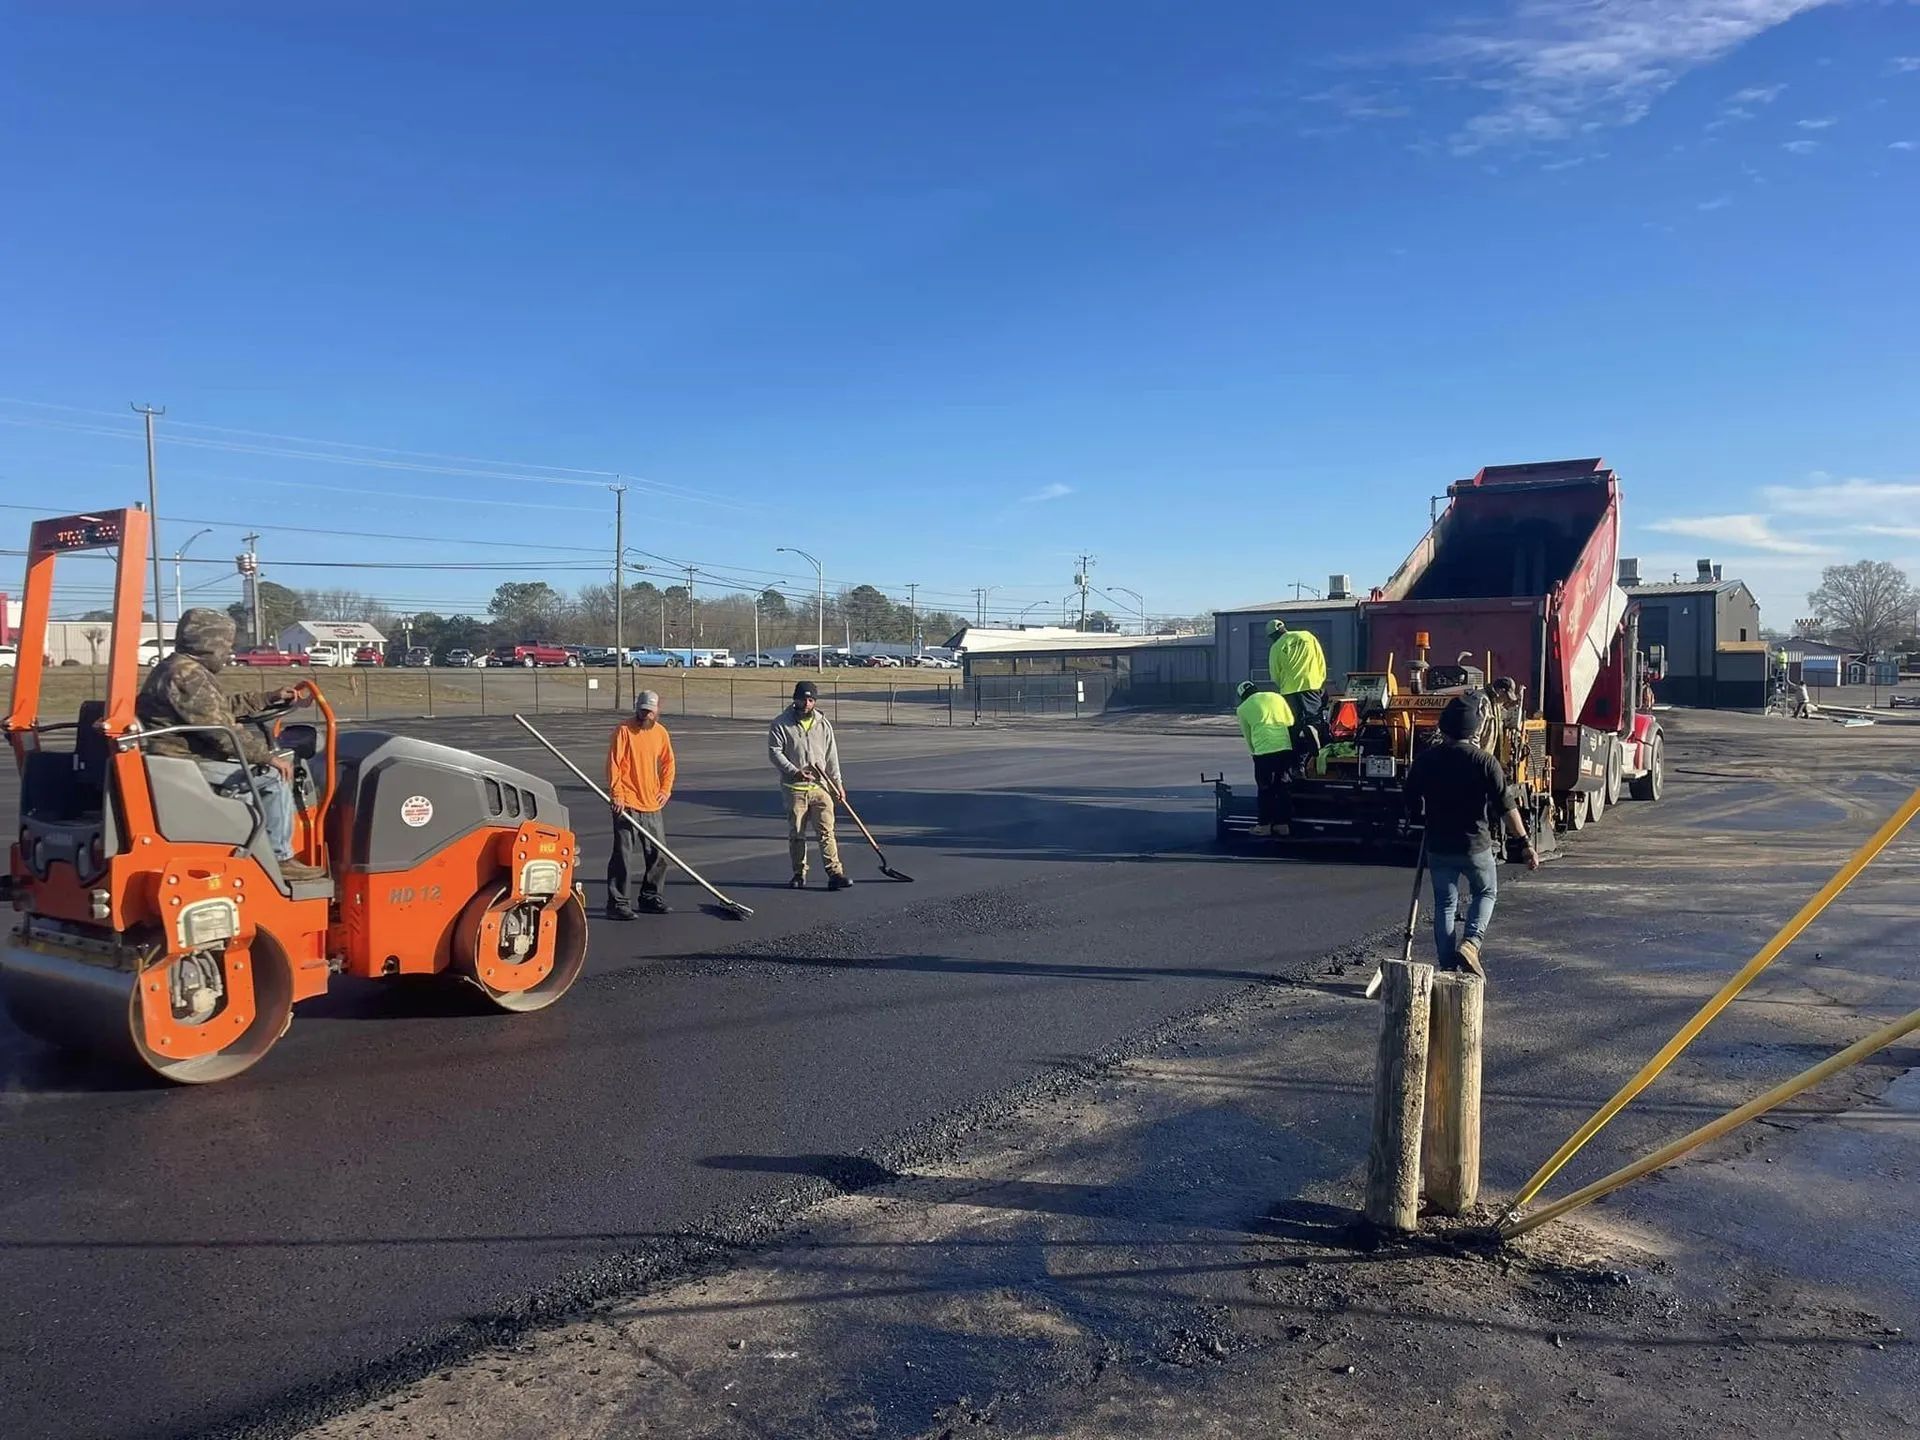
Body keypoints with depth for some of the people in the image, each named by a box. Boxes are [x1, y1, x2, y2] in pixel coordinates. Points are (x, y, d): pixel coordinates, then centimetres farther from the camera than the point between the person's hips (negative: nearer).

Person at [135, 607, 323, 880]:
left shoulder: (187, 670, 16)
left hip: (190, 754, 11)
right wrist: (268, 756, -20)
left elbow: (226, 706, 27)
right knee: (274, 774, -14)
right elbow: (221, 731, -24)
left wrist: (270, 698, 22)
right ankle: (279, 858, -9)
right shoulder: (185, 675, -19)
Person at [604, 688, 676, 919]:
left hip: (653, 805, 6)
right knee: (623, 855, -6)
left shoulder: (661, 732, 9)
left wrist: (665, 789, 9)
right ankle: (618, 903, -1)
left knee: (657, 854, 12)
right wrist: (617, 794, -16)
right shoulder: (624, 730, -8)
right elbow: (613, 763, -11)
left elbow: (668, 762, 21)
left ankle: (650, 898, 25)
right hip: (627, 804, -6)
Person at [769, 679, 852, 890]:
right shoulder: (781, 724, 0)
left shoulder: (823, 724, 10)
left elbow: (831, 756, 14)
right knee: (796, 834, 5)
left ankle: (834, 874, -7)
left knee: (826, 831, -5)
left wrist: (837, 782, 10)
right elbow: (774, 752, -7)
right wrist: (795, 772, -17)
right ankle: (799, 875, 16)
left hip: (820, 787, 2)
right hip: (794, 788, -2)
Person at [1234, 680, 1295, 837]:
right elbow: (1290, 723, 17)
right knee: (1283, 787, 14)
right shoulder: (1277, 697, 17)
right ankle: (1283, 824, 19)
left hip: (1263, 750, -3)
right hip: (1285, 748, 3)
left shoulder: (1243, 708, 10)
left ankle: (1264, 825, 12)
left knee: (1265, 789, 9)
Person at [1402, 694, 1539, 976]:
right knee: (1486, 893, 21)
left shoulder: (1424, 760, -4)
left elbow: (1412, 807, 5)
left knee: (1444, 903, 15)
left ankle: (1447, 965, 15)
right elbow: (1506, 808, -12)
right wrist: (1526, 843, -6)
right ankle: (1471, 942, 0)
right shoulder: (1484, 761, -13)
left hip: (1438, 846, 2)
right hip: (1475, 846, -2)